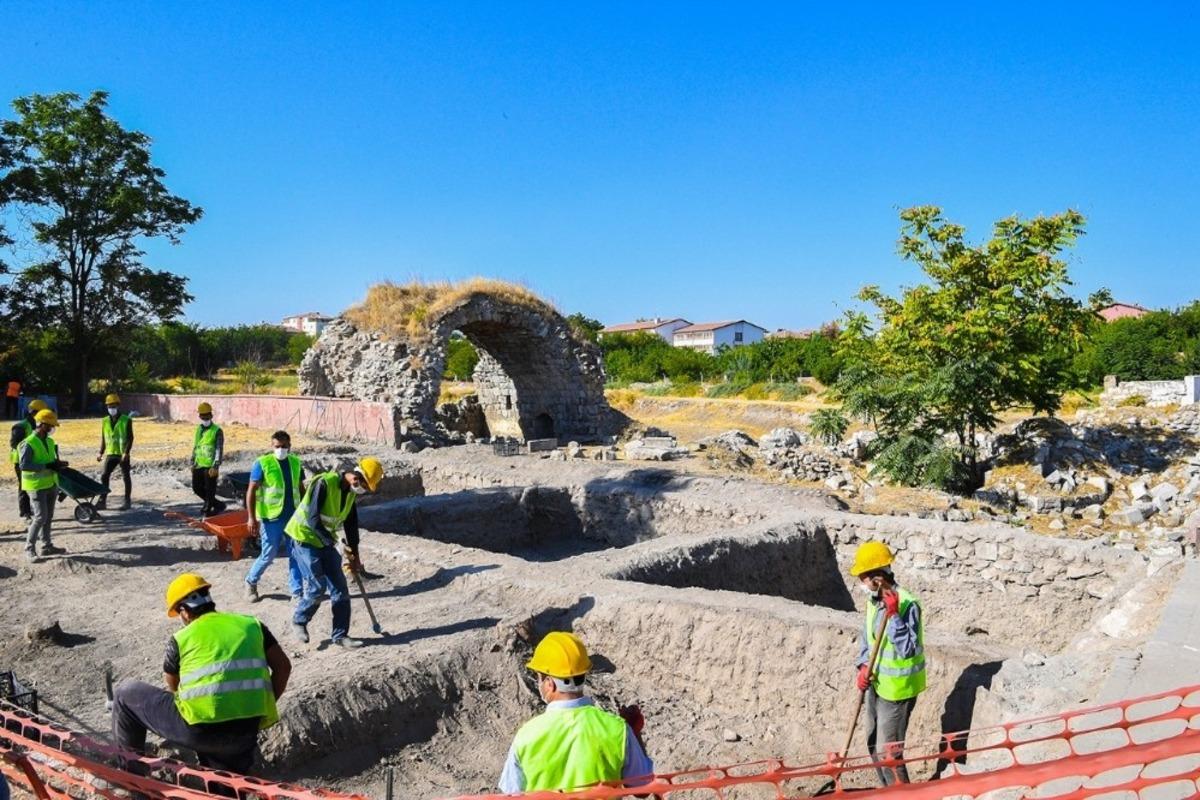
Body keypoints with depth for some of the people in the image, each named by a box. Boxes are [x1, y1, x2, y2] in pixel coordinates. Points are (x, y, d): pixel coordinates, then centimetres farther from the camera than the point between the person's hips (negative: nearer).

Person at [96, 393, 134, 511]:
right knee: (104, 476, -1)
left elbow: (130, 438, -9)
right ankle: (102, 501, 6)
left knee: (125, 477, 5)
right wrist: (101, 452, 6)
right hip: (110, 454, 4)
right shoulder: (105, 421, 8)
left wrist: (126, 452, -17)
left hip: (123, 454, -4)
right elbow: (103, 438, 14)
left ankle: (127, 501, 13)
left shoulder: (126, 420, -7)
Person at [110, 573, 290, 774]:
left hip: (198, 732, -3)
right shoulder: (251, 624, 11)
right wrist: (264, 706, 18)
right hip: (247, 734, 3)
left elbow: (172, 685, 21)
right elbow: (283, 667, 9)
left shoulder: (180, 638, 5)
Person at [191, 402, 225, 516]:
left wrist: (215, 466, -22)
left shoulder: (217, 431, -8)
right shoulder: (198, 429, 13)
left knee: (210, 490, -1)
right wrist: (193, 462, 18)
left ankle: (207, 509, 15)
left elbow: (219, 449, -14)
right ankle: (218, 505, 26)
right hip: (198, 465, 8)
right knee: (196, 487, 13)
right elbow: (195, 446, 21)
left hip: (210, 467, -7)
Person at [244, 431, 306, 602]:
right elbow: (251, 491, -9)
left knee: (295, 555, 4)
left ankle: (297, 592, 11)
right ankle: (251, 582, 30)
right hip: (271, 518, -4)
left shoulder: (295, 462, 6)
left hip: (293, 517, 4)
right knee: (269, 554, 5)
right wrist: (252, 517, -14)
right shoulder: (262, 463, -8)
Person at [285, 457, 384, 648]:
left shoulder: (350, 493, 1)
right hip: (304, 538, -7)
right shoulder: (324, 483, -23)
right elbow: (313, 519, -27)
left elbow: (351, 525, 9)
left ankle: (340, 634, 10)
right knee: (317, 586, -12)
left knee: (339, 587, 2)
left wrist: (354, 557, 12)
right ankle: (299, 621, 15)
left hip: (325, 542, 7)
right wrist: (333, 542, -26)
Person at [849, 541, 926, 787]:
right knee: (874, 743, 21)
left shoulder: (907, 604, -24)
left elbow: (908, 649, -27)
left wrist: (893, 615, -35)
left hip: (897, 688, -9)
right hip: (877, 683, 9)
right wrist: (864, 666, -2)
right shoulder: (874, 599, 2)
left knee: (888, 749, -2)